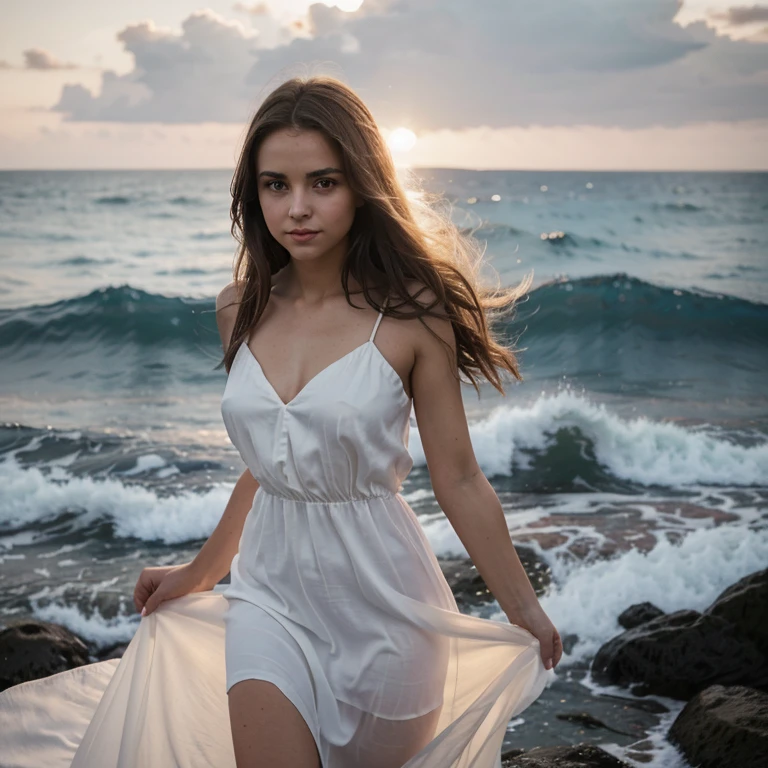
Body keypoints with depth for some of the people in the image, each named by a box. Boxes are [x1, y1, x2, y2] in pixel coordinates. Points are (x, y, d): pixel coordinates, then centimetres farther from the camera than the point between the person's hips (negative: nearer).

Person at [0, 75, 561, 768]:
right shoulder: (242, 312, 1)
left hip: (380, 592, -3)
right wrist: (200, 572, 23)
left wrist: (527, 613, -3)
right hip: (272, 588, 3)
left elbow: (459, 482, -7)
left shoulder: (410, 315, -14)